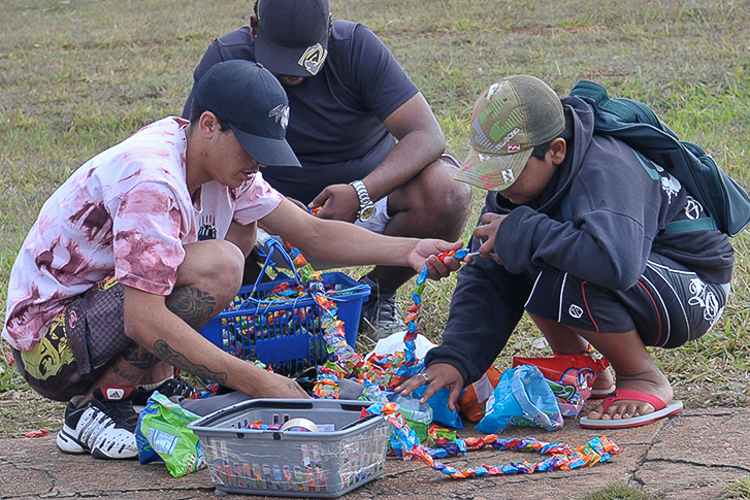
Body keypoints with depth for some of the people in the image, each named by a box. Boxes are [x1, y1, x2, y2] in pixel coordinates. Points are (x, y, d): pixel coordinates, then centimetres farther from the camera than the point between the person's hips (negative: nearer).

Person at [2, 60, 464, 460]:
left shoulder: (216, 159, 1)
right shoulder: (153, 182, -27)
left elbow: (313, 233, 4)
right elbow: (144, 322, -33)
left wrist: (407, 250, -11)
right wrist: (257, 383, -32)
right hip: (47, 342, -9)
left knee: (239, 228, 9)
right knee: (218, 267, -28)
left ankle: (148, 384, 5)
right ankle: (94, 409, -15)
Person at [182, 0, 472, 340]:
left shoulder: (357, 47, -14)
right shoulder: (226, 59, -12)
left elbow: (427, 136, -21)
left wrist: (360, 193, -37)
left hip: (371, 191, 0)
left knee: (446, 192, -30)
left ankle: (379, 292, -1)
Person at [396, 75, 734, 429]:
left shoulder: (606, 170, -31)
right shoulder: (520, 176, -6)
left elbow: (615, 262, -49)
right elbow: (485, 278, -5)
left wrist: (521, 232, -36)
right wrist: (454, 359, -19)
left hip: (693, 296, -8)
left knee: (560, 278, -32)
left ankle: (647, 382, -10)